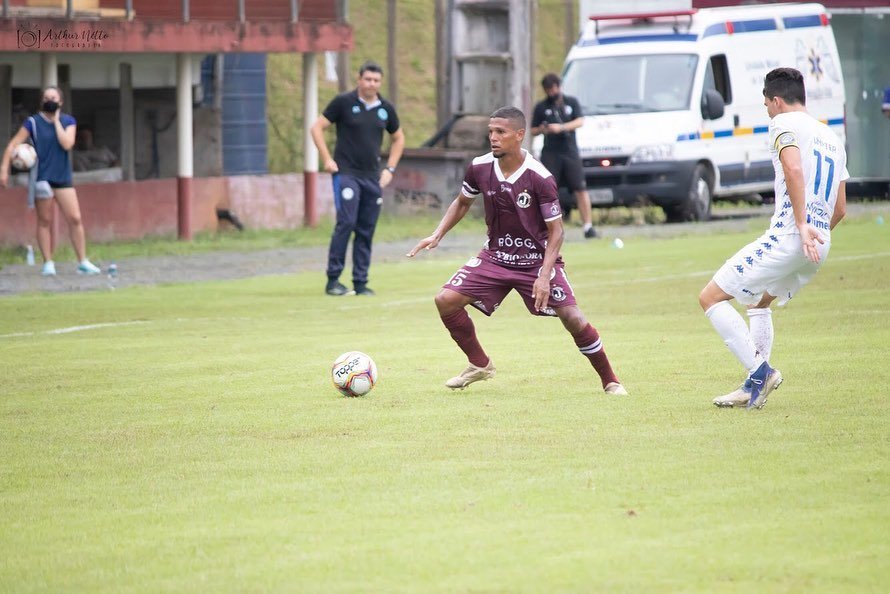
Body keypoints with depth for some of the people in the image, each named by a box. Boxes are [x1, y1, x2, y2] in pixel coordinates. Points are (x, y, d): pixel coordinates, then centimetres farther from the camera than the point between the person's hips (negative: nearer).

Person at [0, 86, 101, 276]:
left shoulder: (68, 121, 5)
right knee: (44, 220, 1)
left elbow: (66, 144, -12)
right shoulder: (33, 122, -2)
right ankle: (48, 263, 7)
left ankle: (83, 262, 4)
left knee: (75, 218, -3)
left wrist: (56, 121, -8)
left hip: (63, 178, 2)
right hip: (42, 178, -2)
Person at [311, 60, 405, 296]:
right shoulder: (344, 102, -3)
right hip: (346, 173, -5)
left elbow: (398, 138, 24)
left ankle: (361, 283, 10)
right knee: (346, 223, -14)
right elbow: (317, 127, 0)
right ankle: (333, 279, -9)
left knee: (366, 231, 4)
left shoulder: (386, 109, 9)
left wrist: (390, 168, 13)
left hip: (373, 177, 5)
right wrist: (327, 159, -7)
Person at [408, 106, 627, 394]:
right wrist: (437, 235, 0)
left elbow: (556, 230, -15)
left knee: (573, 318, -15)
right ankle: (480, 365, 10)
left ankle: (610, 380, 5)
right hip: (495, 256, 4)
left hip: (537, 259, -4)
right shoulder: (479, 168, -9)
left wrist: (545, 276, -24)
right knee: (446, 300, -11)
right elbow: (462, 202, 12)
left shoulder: (540, 178, -22)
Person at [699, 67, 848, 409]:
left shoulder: (784, 124, 0)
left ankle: (759, 370, -13)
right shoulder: (833, 138, 24)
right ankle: (756, 386, 23)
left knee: (711, 297, -2)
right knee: (758, 300, 31)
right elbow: (840, 209, 23)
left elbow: (793, 168, -21)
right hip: (820, 246, 9)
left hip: (786, 237, -9)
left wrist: (801, 226, -26)